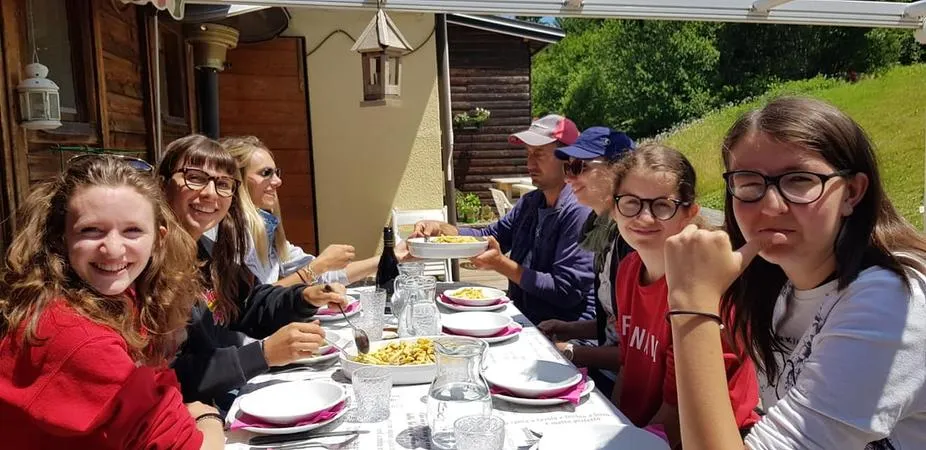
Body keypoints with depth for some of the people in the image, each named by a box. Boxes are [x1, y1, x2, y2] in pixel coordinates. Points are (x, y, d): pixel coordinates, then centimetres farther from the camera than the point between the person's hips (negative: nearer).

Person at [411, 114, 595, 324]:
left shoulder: (581, 212, -17)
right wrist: (441, 229, -3)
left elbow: (567, 292, -20)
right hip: (522, 318, 7)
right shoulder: (530, 202, 9)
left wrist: (502, 264, -21)